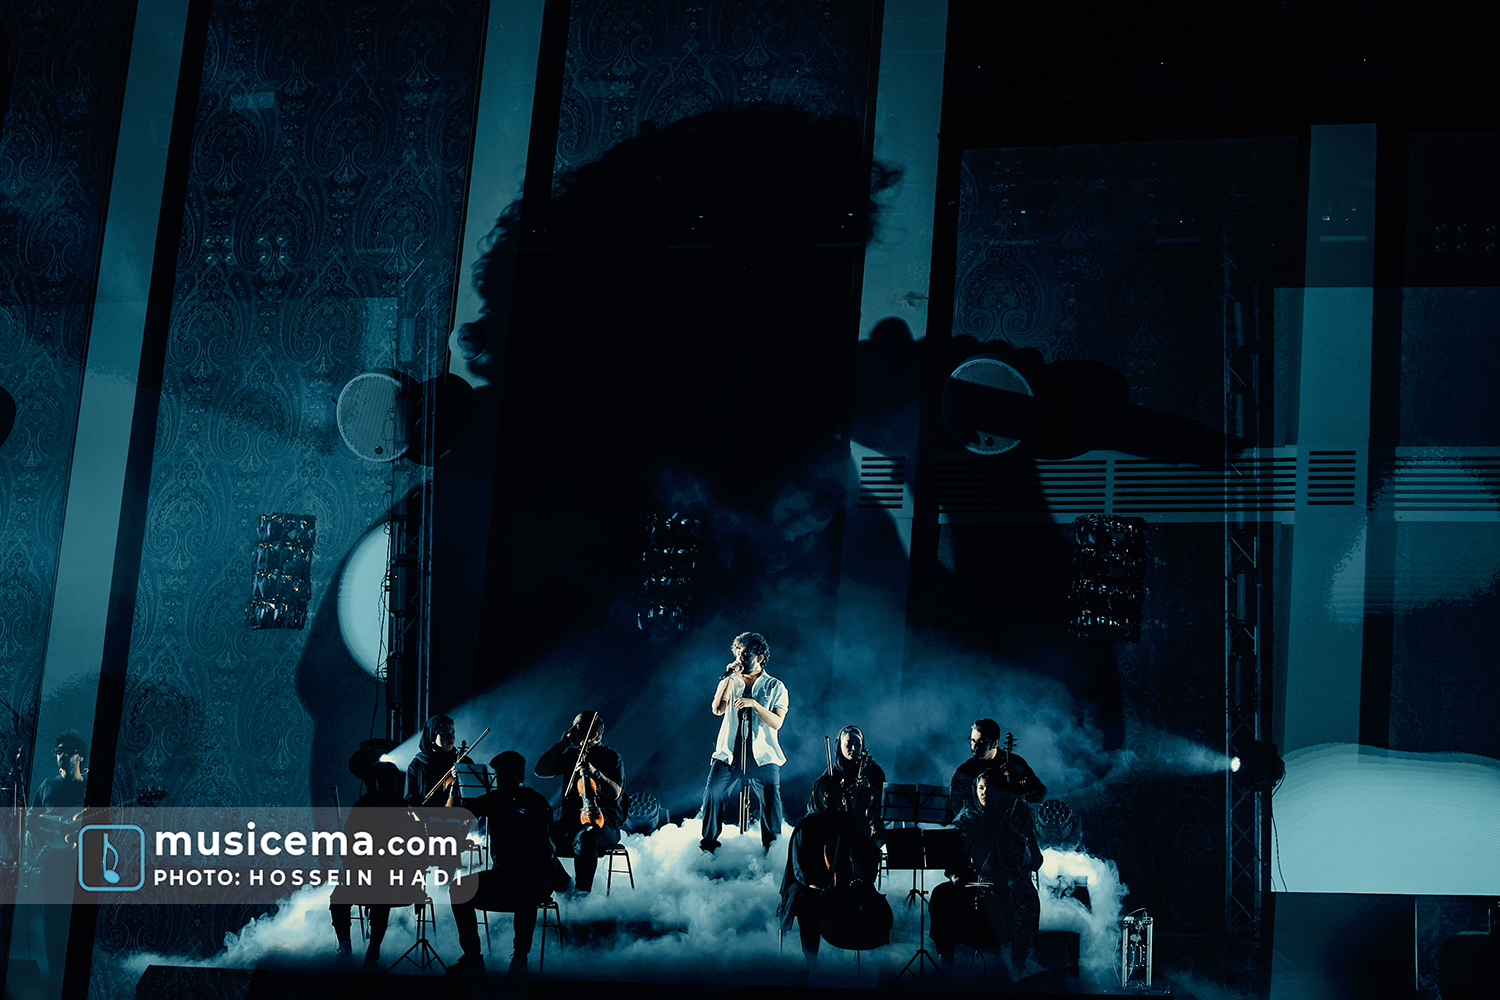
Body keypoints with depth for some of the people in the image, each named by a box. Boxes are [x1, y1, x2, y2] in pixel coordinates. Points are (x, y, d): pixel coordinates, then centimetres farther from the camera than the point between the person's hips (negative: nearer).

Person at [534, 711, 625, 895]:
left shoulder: (610, 757, 3)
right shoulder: (571, 755, 18)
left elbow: (615, 793, -10)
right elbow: (540, 771, 9)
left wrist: (594, 773, -26)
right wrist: (562, 743, 5)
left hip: (602, 821, -5)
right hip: (569, 821, 5)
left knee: (584, 838, -40)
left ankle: (581, 894, -37)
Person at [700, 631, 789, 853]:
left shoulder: (775, 687, 6)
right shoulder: (731, 682, 15)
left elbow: (777, 722, -5)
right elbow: (718, 709, -1)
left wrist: (754, 704, -17)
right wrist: (728, 679, -6)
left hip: (762, 756, -2)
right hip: (728, 753, 2)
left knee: (770, 802, -9)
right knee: (712, 792, -12)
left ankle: (772, 850, 3)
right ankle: (708, 845, -1)